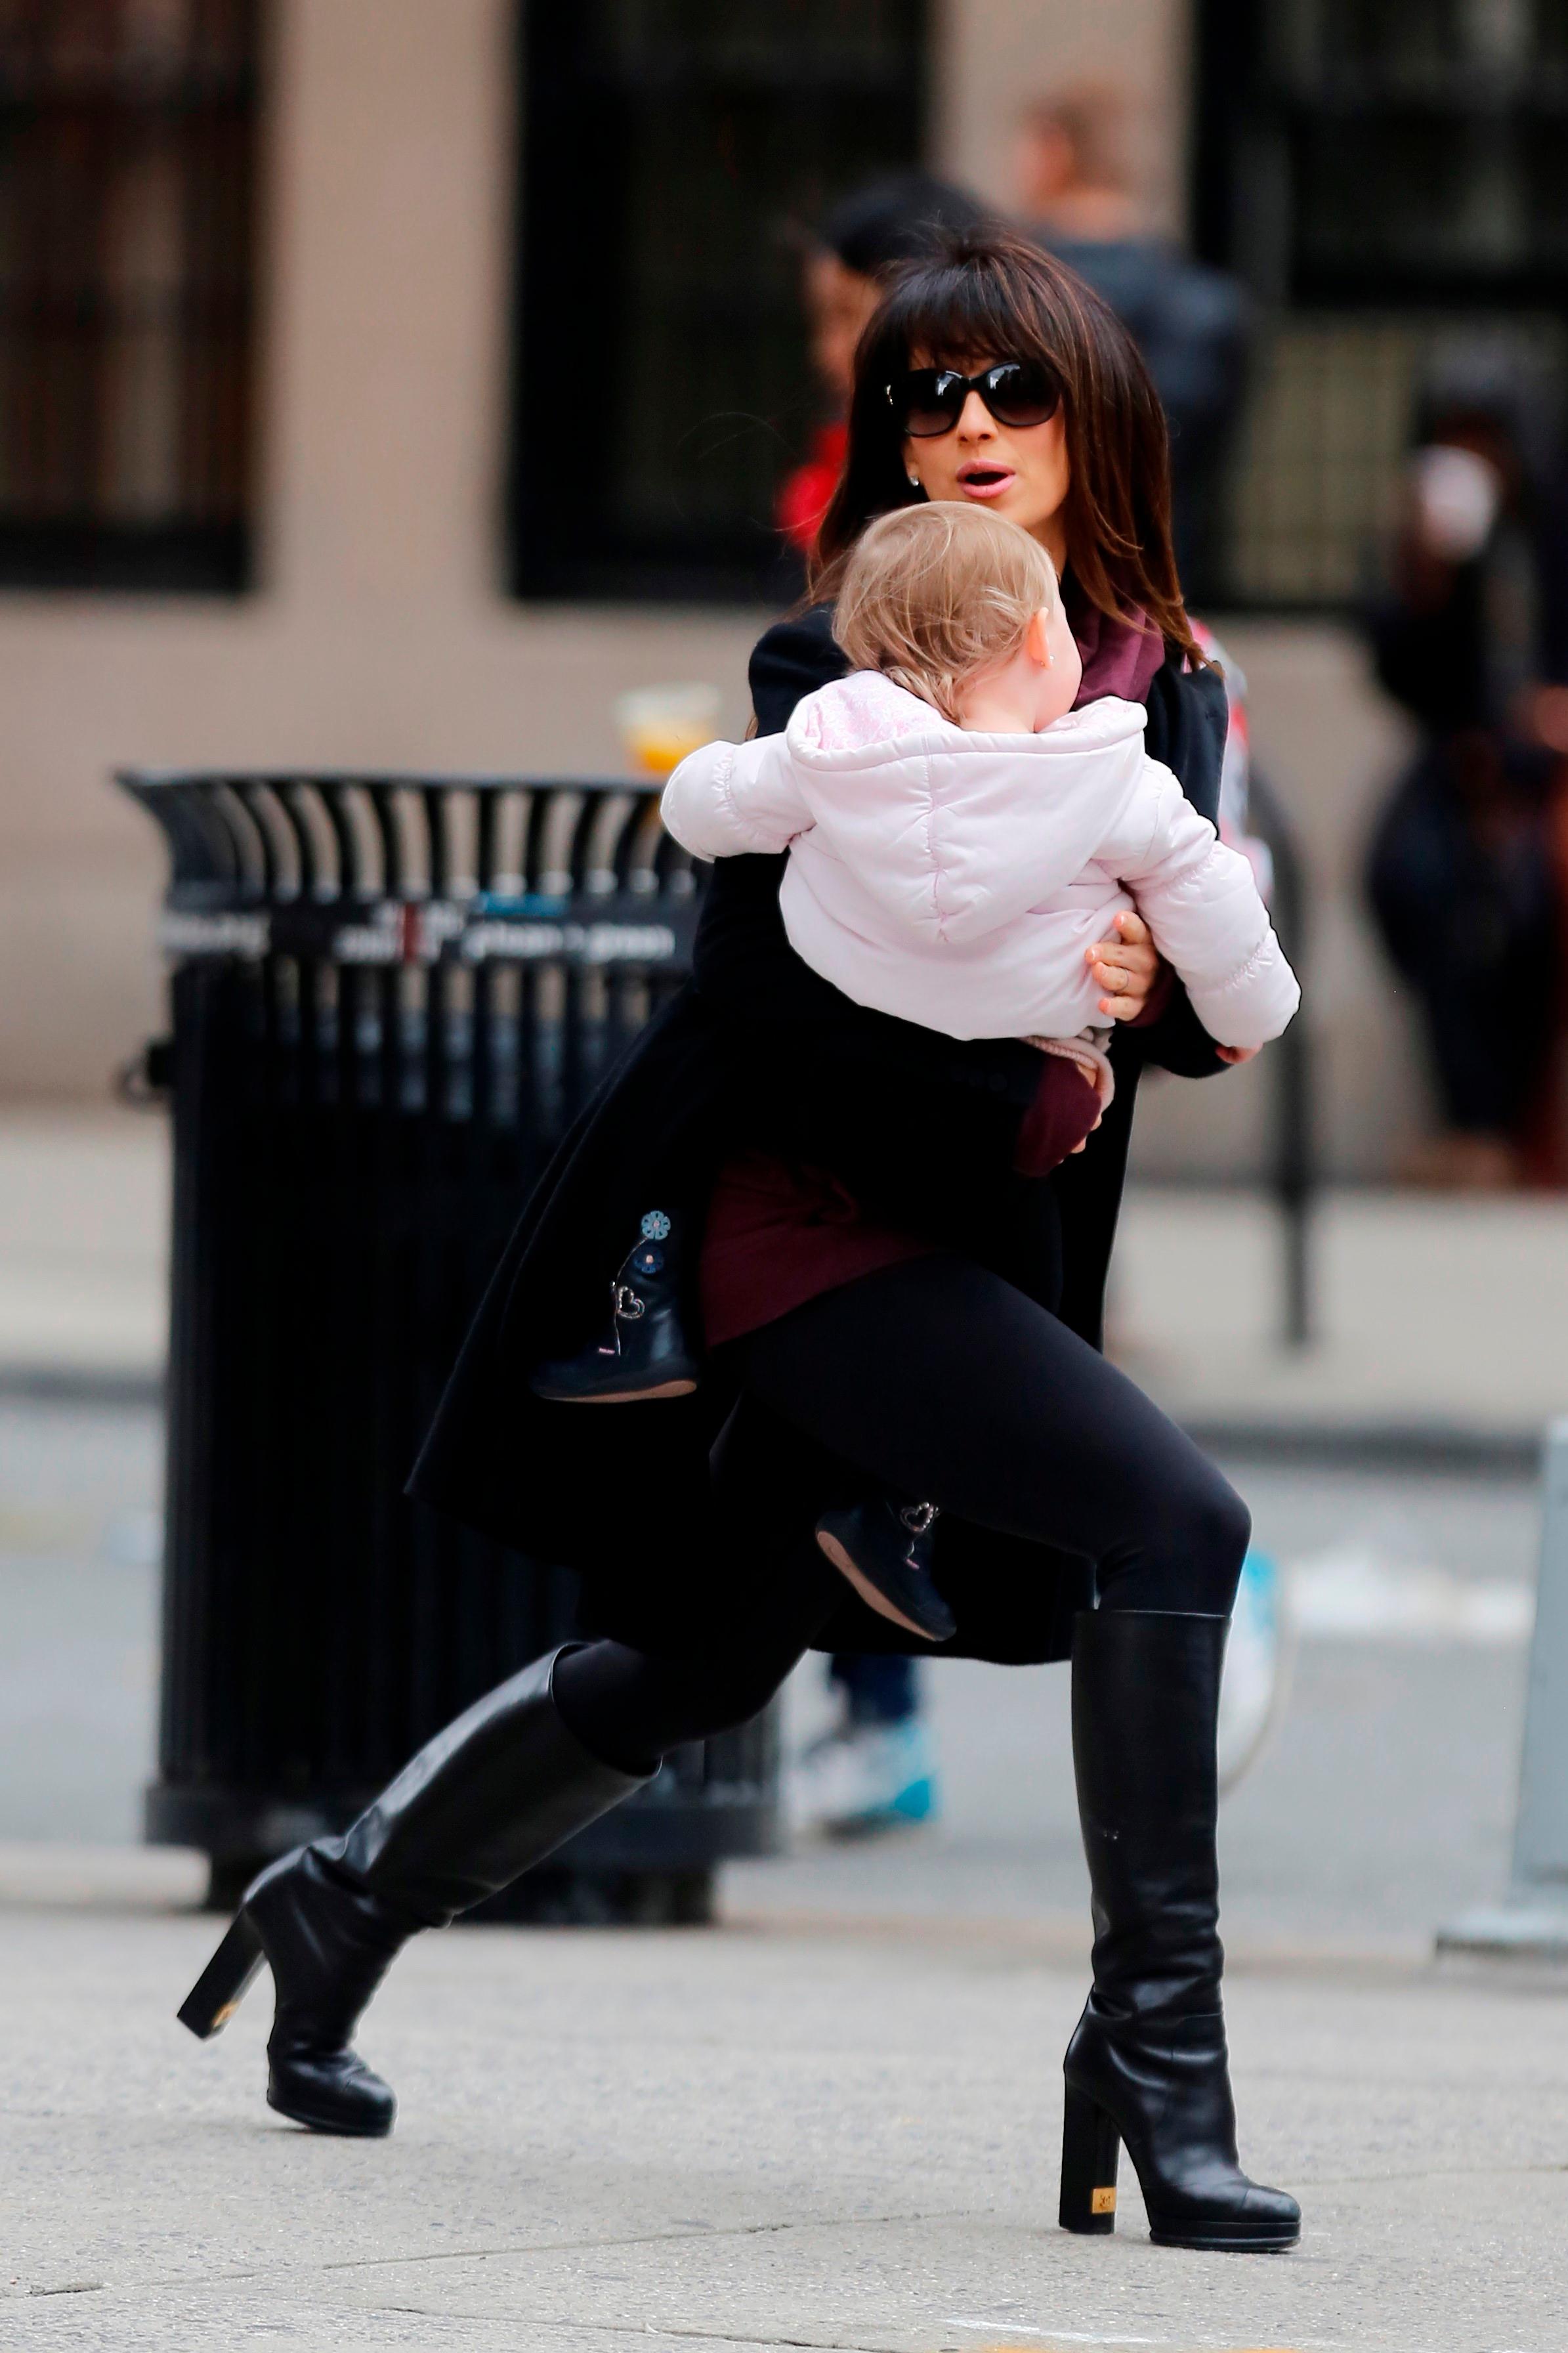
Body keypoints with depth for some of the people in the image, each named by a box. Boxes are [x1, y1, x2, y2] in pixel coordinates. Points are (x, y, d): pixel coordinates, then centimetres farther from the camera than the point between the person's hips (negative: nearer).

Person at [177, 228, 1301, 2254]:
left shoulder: (1165, 687, 7)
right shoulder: (834, 672, -11)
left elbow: (1216, 1002, 4)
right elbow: (764, 978, -18)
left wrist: (1167, 990, -18)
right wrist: (1003, 1007, -28)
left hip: (979, 1235, 8)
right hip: (809, 1210, -7)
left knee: (700, 1661, 20)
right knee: (1170, 1518, -24)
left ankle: (354, 1901, 41)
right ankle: (1157, 2051, -20)